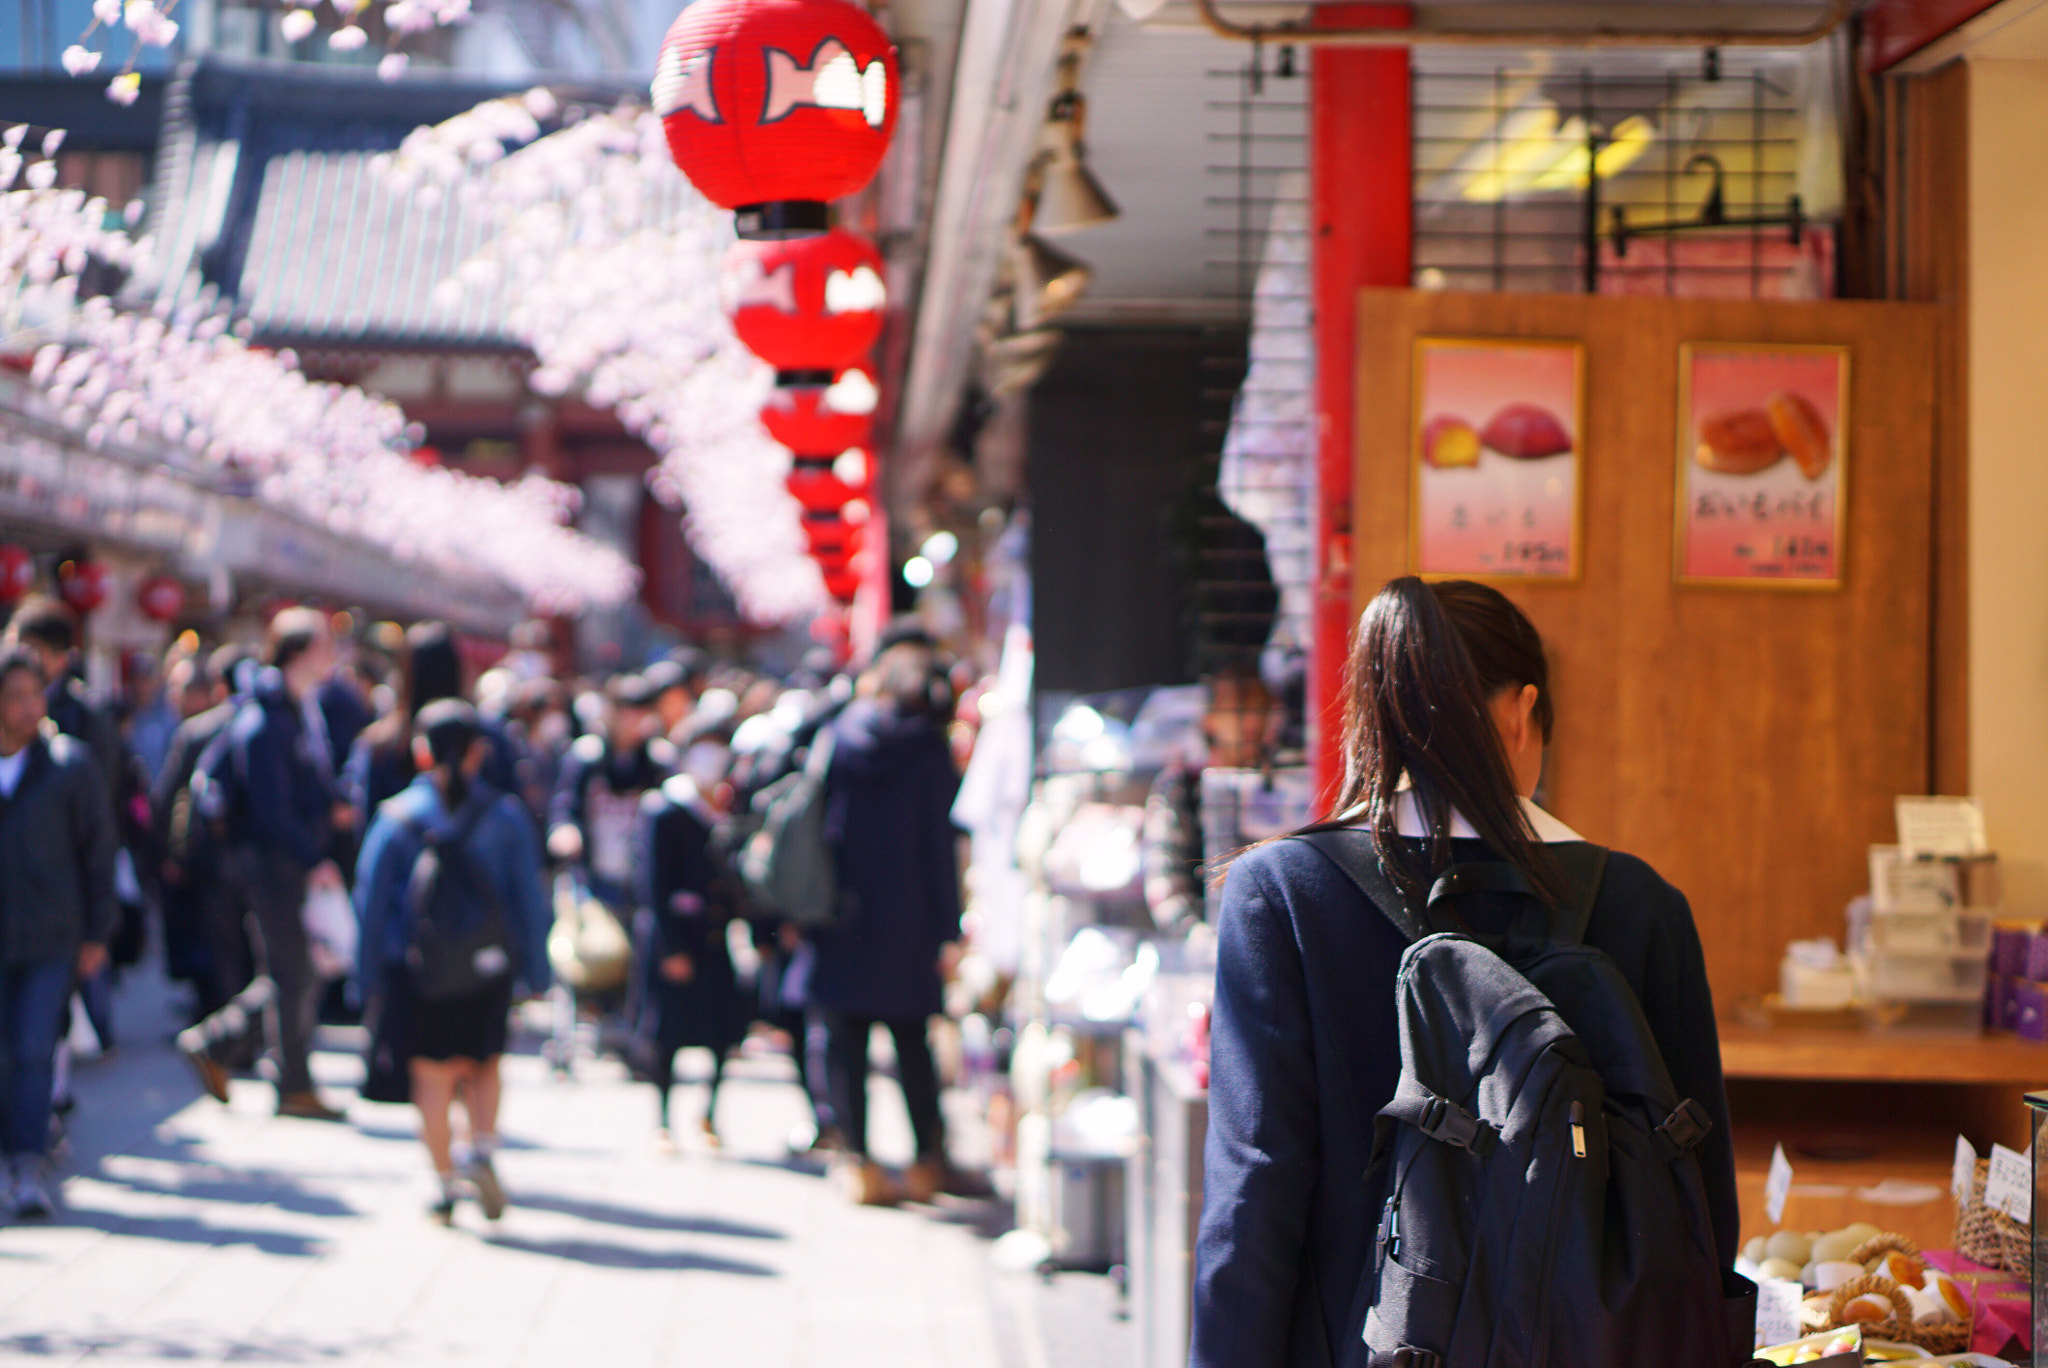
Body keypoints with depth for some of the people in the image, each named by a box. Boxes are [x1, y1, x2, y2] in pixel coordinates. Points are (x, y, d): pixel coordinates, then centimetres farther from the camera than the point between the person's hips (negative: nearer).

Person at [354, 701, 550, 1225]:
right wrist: (534, 969, 5)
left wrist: (371, 977, 5)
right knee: (484, 1063, 18)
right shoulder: (507, 817, -3)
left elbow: (370, 899, -2)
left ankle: (445, 1183, 8)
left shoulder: (395, 817, -4)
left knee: (432, 1078, 7)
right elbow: (529, 897, -2)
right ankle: (483, 1149, -4)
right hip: (487, 966, 1)